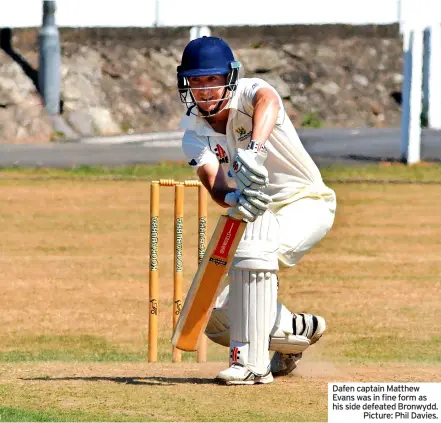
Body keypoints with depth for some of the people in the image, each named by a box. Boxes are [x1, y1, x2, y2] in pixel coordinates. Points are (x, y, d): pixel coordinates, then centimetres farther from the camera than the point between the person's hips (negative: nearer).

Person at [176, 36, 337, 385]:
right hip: (257, 213, 6)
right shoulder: (194, 130, -6)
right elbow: (214, 184, -23)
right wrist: (233, 198, -47)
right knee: (216, 316, -1)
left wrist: (254, 149, -65)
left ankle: (252, 362, -30)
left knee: (253, 244, -36)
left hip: (305, 202, -6)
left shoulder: (248, 94, -19)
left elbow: (268, 101, -46)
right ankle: (299, 330, 24)